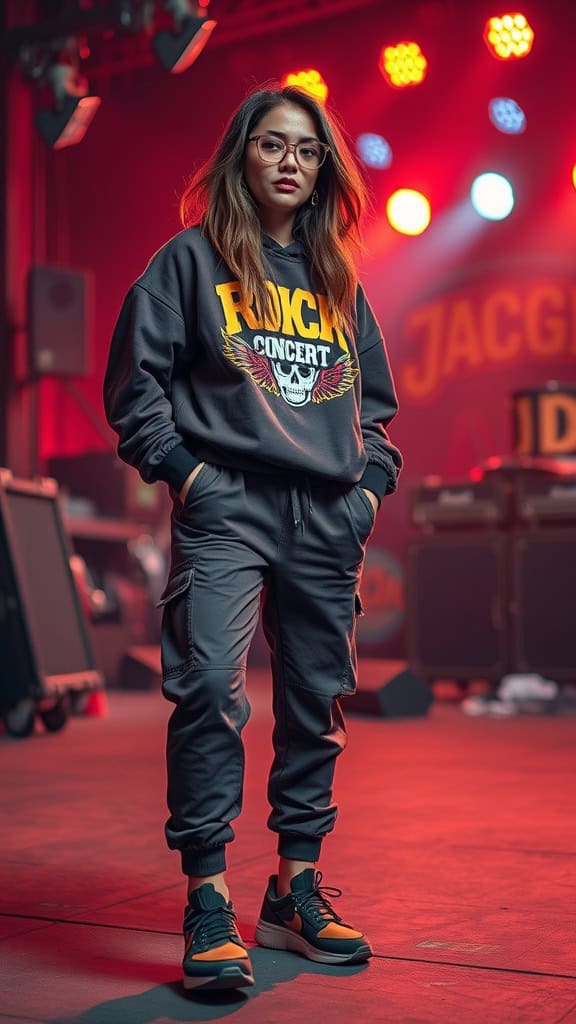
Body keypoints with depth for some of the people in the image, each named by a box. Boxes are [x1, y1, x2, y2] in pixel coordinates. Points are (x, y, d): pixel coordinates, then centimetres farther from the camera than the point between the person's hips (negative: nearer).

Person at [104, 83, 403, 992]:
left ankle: (296, 892, 21)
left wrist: (371, 484, 10)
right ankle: (208, 904, -8)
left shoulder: (338, 281, 19)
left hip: (328, 522, 5)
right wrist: (183, 469, -8)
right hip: (227, 509, -5)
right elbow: (133, 380, 1)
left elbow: (376, 398, 24)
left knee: (317, 703, 8)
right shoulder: (192, 260, 5)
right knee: (211, 691, -17)